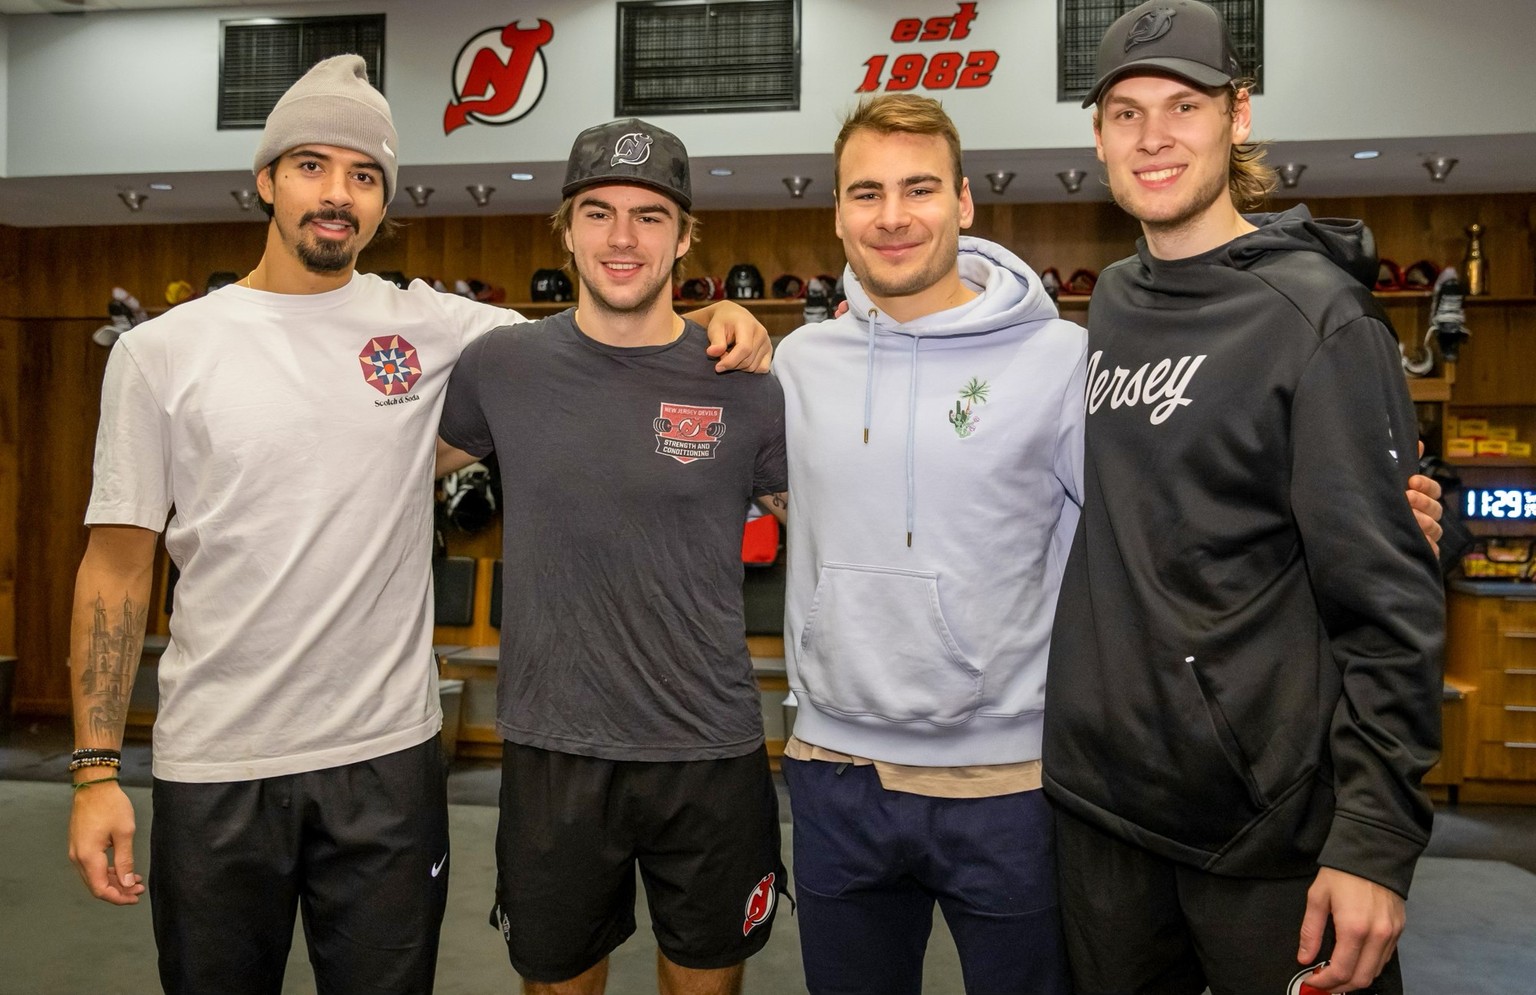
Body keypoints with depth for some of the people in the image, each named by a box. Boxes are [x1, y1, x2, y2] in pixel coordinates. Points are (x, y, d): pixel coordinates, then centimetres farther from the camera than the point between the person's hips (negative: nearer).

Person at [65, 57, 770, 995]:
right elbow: (118, 564, 1)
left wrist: (715, 325, -14)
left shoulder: (430, 326, -1)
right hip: (212, 769, 0)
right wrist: (96, 767, -3)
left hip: (388, 755, 0)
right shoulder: (162, 352, -1)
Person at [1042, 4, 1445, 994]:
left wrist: (1375, 837, -17)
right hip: (1100, 801, 6)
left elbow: (1388, 598, -14)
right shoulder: (1109, 306, 6)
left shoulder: (1316, 314, -11)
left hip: (1269, 826, -5)